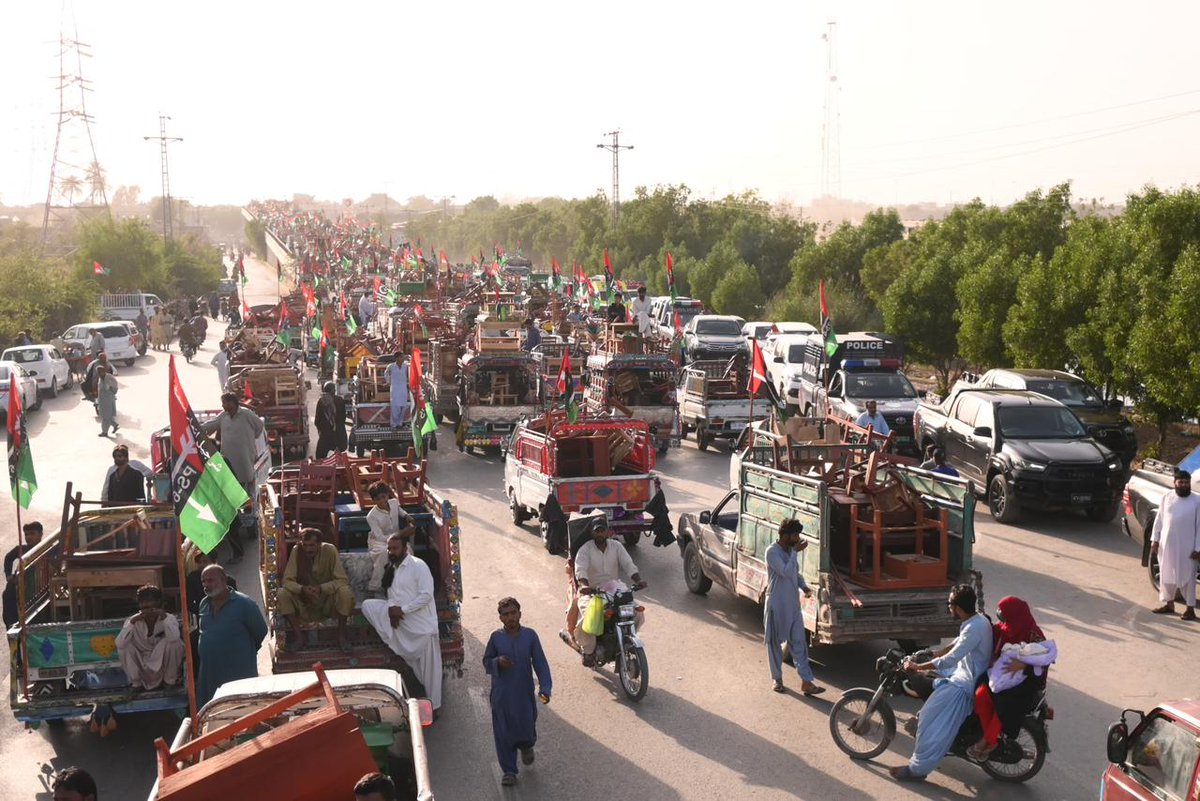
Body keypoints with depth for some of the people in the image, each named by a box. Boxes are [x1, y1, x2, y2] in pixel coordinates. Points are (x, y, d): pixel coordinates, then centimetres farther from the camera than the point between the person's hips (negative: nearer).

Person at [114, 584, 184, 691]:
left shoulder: (169, 618, -15)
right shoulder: (134, 621, -11)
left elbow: (174, 637, -37)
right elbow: (119, 644, -27)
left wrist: (164, 617, -37)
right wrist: (132, 622, -34)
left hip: (163, 664, -1)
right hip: (142, 666, 1)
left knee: (174, 642, -28)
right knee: (124, 646, -22)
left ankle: (170, 679, -7)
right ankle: (136, 681, -2)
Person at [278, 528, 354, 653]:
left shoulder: (329, 550, -18)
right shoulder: (296, 551, -13)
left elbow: (342, 580, -20)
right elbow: (287, 580, -14)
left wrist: (321, 588, -36)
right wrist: (302, 589, -34)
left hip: (328, 598, -2)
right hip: (304, 602, 2)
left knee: (345, 592, -31)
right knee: (282, 594, -24)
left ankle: (341, 635, -15)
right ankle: (297, 634, -12)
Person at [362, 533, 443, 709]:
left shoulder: (418, 566, -13)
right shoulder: (391, 569, 10)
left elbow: (426, 595, -19)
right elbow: (391, 594, 14)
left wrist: (402, 610, -20)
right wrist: (392, 609, -8)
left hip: (421, 621, -7)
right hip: (398, 616, 7)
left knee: (428, 666, -4)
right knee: (368, 605, -6)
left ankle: (433, 705, 11)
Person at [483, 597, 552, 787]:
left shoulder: (530, 636, -7)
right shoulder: (496, 637, -6)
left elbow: (540, 663, -5)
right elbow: (486, 661, 5)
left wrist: (545, 688, -14)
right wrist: (497, 662, -18)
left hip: (524, 693, 0)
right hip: (501, 695, 0)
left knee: (526, 727, 9)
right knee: (503, 734, 5)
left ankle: (526, 746, 46)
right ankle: (509, 770, 22)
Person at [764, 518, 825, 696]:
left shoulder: (791, 550, 5)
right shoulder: (772, 552, -18)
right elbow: (786, 572, -28)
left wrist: (804, 587, 1)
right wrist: (796, 552, -25)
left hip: (794, 604, 6)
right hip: (776, 606, -6)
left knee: (799, 643, 4)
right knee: (774, 642, 8)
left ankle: (806, 682, 4)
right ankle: (777, 678, 23)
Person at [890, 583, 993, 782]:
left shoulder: (974, 628, -28)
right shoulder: (978, 619, 4)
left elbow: (949, 660, -27)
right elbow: (957, 644, 19)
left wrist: (917, 666, -20)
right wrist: (933, 654, 16)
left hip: (966, 683, -11)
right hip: (965, 670, 11)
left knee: (930, 720, -15)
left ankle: (917, 769, -9)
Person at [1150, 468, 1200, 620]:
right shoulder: (1167, 498, 5)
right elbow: (1159, 520, 9)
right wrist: (1155, 540, 5)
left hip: (1186, 547, -4)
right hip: (1166, 545, 4)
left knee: (1187, 577, 0)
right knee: (1166, 575, 12)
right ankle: (1169, 604, 25)